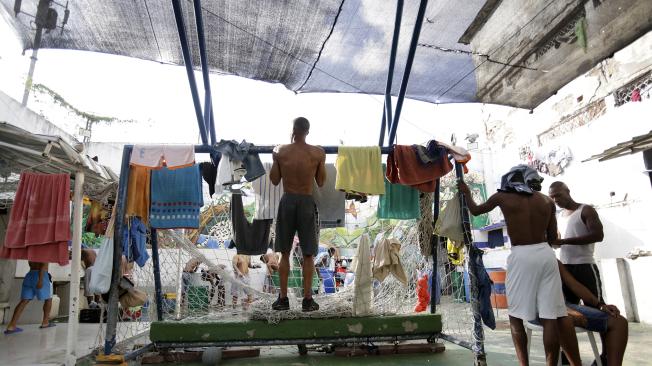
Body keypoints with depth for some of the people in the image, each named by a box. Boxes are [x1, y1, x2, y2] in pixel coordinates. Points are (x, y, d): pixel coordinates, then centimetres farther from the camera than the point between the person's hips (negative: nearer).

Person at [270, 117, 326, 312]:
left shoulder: (280, 151, -4)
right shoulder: (318, 153, -6)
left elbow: (274, 180, 4)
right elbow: (321, 182, 3)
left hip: (287, 201, 1)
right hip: (307, 202, -1)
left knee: (285, 254, 12)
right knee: (308, 255, 9)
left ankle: (283, 298, 18)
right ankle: (307, 300, 14)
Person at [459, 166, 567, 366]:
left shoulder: (502, 197, 3)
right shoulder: (547, 201, 11)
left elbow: (475, 210, 20)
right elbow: (553, 237, 14)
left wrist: (466, 193, 37)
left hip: (521, 256, -3)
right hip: (546, 254, 4)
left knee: (516, 317, 8)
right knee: (549, 317, 4)